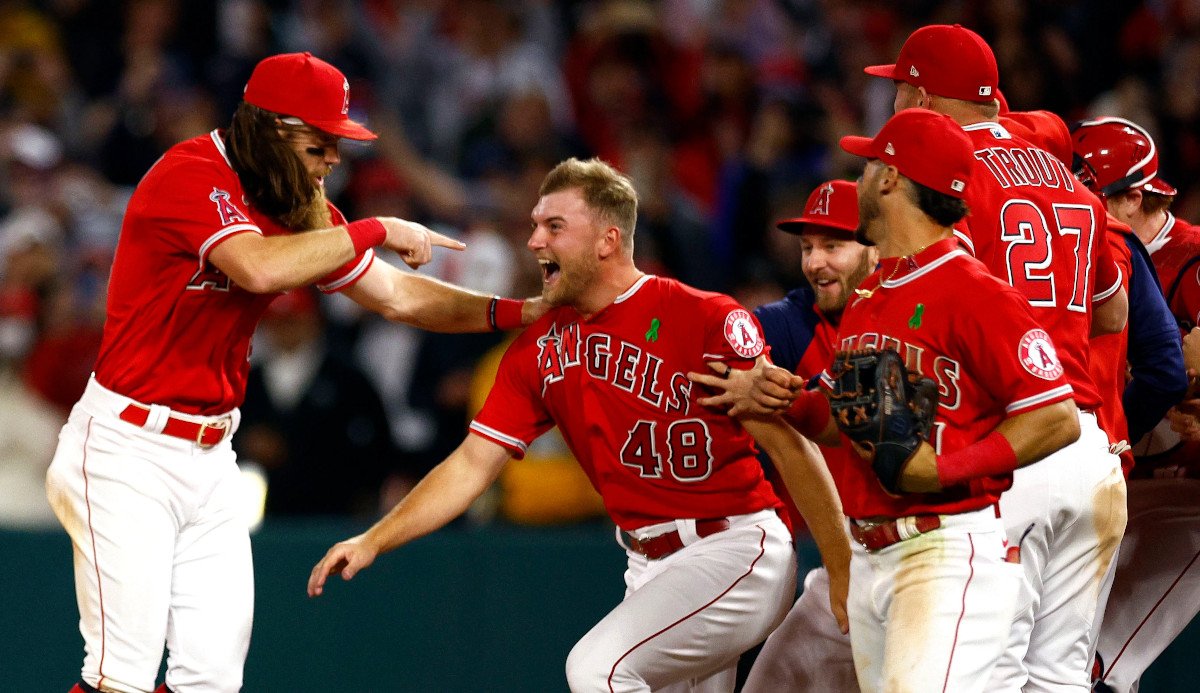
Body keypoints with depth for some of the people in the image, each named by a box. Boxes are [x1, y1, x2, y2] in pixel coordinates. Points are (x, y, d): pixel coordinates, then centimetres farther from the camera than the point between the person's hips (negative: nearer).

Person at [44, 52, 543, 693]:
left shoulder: (303, 209, 8)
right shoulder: (192, 177, -16)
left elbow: (396, 296, 14)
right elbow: (260, 268, -33)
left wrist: (516, 313, 4)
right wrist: (375, 230, -23)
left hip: (210, 459, 8)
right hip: (127, 450, -8)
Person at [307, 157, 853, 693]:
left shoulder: (706, 320, -14)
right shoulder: (541, 347, 7)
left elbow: (788, 444, -14)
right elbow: (474, 464, 8)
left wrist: (843, 572, -17)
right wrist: (372, 542, -3)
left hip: (736, 551, -7)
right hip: (650, 570, 7)